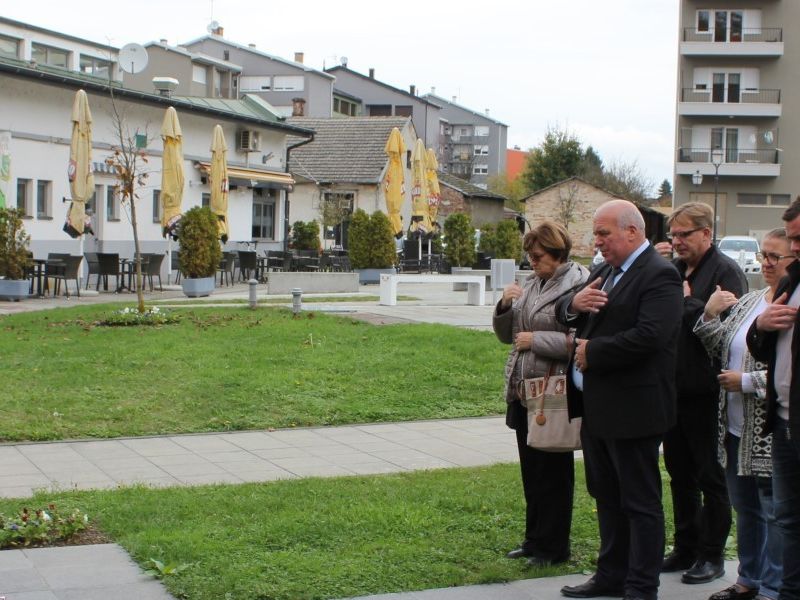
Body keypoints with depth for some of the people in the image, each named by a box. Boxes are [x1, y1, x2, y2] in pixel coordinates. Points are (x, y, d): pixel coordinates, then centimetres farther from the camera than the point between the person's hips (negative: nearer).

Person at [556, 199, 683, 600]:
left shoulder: (659, 276, -14)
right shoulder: (604, 271, 16)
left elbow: (648, 336, -26)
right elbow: (562, 313, 17)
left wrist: (591, 352, -16)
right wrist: (574, 303, -7)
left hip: (630, 409, -9)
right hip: (595, 405, 9)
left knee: (640, 502, 0)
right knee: (607, 497, 18)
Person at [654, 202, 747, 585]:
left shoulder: (725, 272, -11)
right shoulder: (671, 270, 10)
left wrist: (686, 300, -14)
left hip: (705, 391, -7)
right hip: (674, 388, 7)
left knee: (711, 478, 4)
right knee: (680, 474, 16)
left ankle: (712, 555, 13)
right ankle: (686, 548, 27)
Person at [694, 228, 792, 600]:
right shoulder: (747, 303, 11)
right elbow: (721, 350, 11)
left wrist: (746, 381, -16)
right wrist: (709, 316, -5)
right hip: (736, 428, 8)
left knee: (775, 513, 2)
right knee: (745, 509, 18)